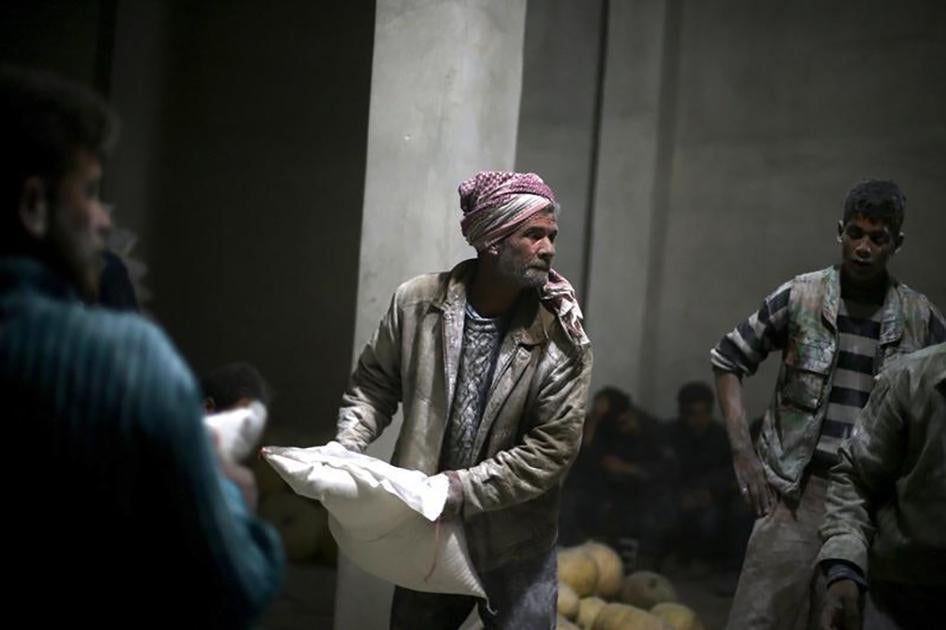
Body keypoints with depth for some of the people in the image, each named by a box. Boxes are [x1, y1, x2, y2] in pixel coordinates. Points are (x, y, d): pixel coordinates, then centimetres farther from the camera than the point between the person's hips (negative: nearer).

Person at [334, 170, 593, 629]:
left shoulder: (563, 340, -13)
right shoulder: (416, 302, -8)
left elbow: (552, 449, -15)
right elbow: (374, 385, 5)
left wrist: (462, 489, -22)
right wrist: (345, 451, -11)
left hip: (516, 547, -2)